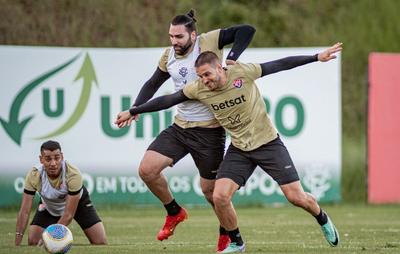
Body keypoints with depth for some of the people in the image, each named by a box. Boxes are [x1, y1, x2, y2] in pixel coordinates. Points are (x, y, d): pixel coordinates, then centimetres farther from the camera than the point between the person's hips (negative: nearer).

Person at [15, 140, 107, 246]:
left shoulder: (73, 175, -39)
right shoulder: (34, 175, -33)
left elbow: (68, 215, -35)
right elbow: (24, 212, -28)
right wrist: (17, 244, -33)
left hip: (78, 202, -1)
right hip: (48, 205, 1)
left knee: (100, 242, -13)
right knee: (33, 242, -14)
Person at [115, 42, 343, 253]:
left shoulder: (243, 73, -18)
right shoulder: (199, 89, -9)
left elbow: (280, 65, -10)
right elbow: (168, 100, 0)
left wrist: (317, 57, -8)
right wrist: (132, 112, 5)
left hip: (268, 142, -3)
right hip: (239, 149, 3)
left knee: (296, 197, -5)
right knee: (220, 197, -15)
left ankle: (323, 220, 28)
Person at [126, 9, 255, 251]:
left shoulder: (209, 41, -12)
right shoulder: (169, 56, 4)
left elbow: (247, 30, -15)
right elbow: (153, 84, 18)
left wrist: (232, 59, -26)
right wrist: (135, 109, 4)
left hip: (209, 129, -5)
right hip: (180, 127, 5)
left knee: (210, 189, 3)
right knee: (147, 170, -7)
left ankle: (228, 232, 31)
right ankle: (175, 212, 18)